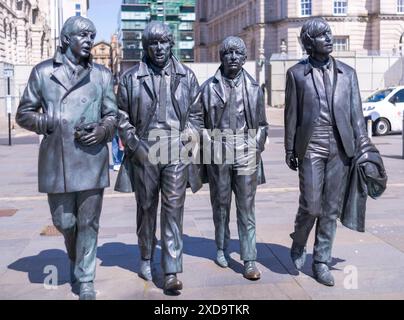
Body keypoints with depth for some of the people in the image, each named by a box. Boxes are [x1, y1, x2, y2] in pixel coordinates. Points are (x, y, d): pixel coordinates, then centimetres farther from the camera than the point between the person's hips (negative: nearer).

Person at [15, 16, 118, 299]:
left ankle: (85, 280, 17)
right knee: (64, 222, 10)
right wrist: (51, 124, -7)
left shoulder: (102, 75, 10)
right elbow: (24, 113, 9)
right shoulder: (43, 72, 7)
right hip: (56, 160, 0)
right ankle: (75, 259, 40)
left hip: (91, 159, 0)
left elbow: (112, 114, 13)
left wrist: (103, 130, -9)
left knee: (88, 223, 3)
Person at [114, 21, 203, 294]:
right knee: (146, 209, 13)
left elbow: (196, 115, 11)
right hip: (143, 156, 0)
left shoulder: (187, 76, 7)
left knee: (174, 211, -3)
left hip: (177, 155, 0)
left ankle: (172, 272, -1)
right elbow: (122, 117, 5)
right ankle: (146, 259, 30)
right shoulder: (131, 78, 3)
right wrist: (135, 146, -5)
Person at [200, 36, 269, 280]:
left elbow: (261, 125, 11)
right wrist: (203, 155, 2)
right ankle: (222, 249, 28)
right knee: (220, 204, 11)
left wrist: (258, 153, 6)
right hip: (218, 154, 0)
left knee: (247, 208, 0)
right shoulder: (210, 87, 3)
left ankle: (250, 260, 3)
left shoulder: (254, 88, 7)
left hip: (246, 154, 0)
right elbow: (201, 123, 5)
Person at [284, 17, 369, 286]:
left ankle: (321, 262, 19)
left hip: (341, 149, 3)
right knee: (310, 205, -4)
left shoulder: (348, 73, 11)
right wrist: (290, 150, 2)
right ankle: (298, 245, 26)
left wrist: (363, 146, 2)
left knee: (331, 209, 6)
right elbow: (291, 114, 4)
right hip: (311, 148, -2)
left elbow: (356, 113, 10)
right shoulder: (297, 73, 4)